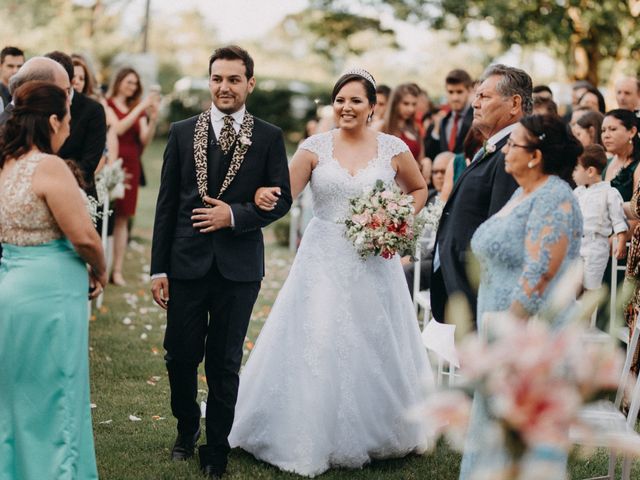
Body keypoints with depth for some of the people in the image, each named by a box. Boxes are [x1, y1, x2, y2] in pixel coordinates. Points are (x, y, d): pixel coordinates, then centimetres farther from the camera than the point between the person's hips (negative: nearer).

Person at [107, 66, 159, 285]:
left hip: (130, 167, 5)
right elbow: (116, 129, -14)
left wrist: (153, 119, -9)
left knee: (122, 218, 4)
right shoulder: (106, 105, 1)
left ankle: (117, 270, 5)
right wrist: (140, 109, -16)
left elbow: (145, 140, 7)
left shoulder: (138, 110, 15)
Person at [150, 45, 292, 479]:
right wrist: (158, 268, 1)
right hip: (187, 262, 1)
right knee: (181, 356, 7)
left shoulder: (269, 137, 1)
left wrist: (235, 215, -15)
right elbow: (167, 203, 3)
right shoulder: (182, 132, 4)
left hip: (239, 266, -1)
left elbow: (281, 200, 1)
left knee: (225, 363, 9)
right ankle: (187, 427, 35)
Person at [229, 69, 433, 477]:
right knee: (315, 347, -1)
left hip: (374, 263, 1)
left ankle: (376, 432, 26)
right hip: (323, 262, 0)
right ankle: (314, 436, 13)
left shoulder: (393, 148, 1)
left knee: (376, 347, 7)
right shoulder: (315, 147, -1)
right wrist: (264, 195, -31)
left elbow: (419, 190, 15)